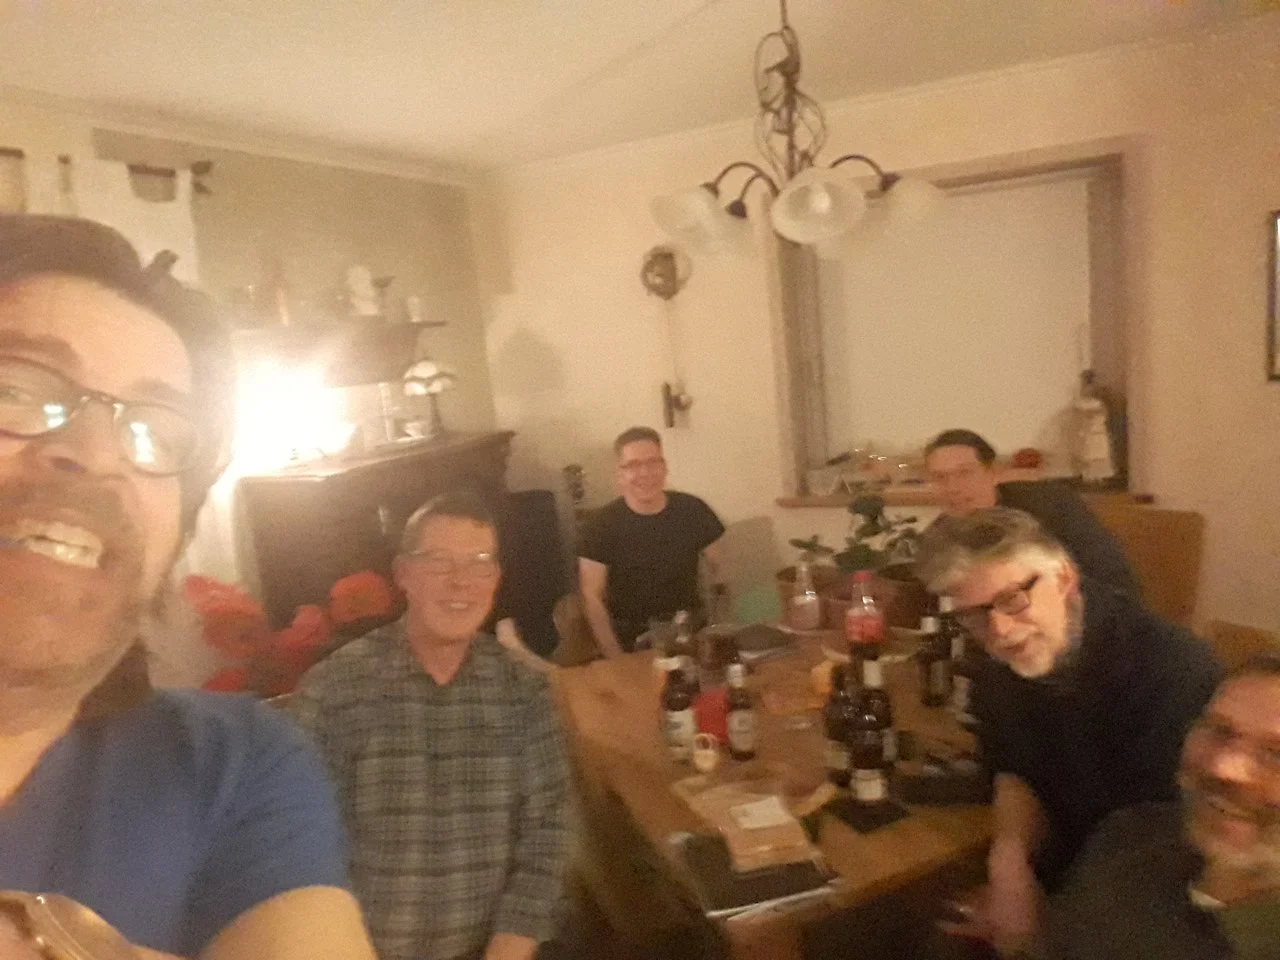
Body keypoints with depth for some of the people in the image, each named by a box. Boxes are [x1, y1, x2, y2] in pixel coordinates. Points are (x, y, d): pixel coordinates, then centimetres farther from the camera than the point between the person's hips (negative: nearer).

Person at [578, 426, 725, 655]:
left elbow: (719, 569, 8)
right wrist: (616, 658, -16)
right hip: (633, 642, -2)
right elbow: (591, 597, -9)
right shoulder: (603, 524, -9)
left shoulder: (693, 510, -2)